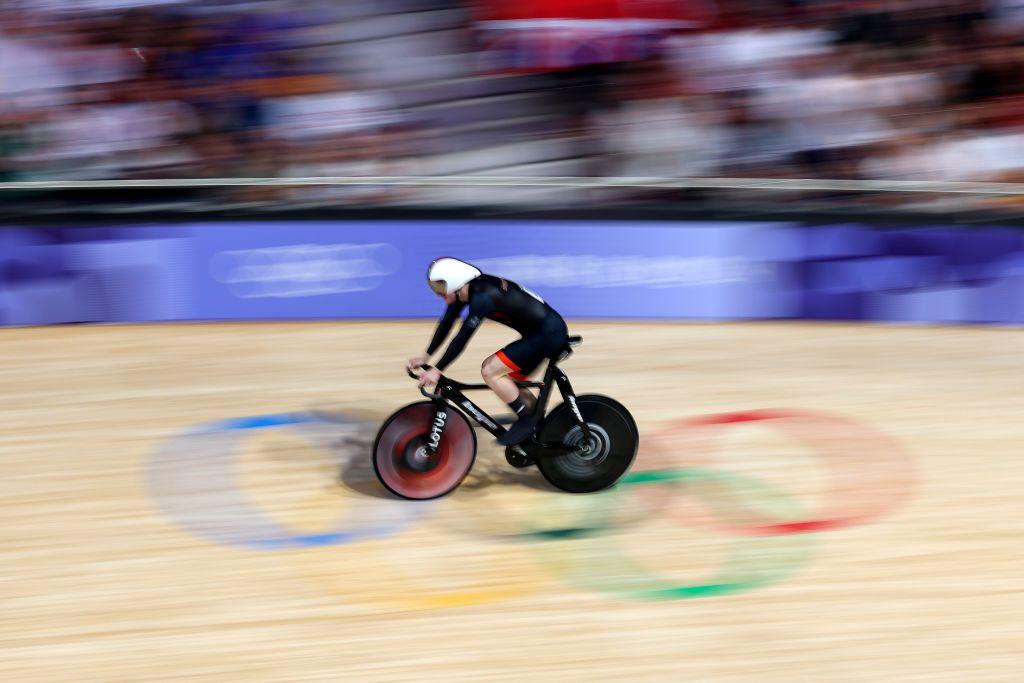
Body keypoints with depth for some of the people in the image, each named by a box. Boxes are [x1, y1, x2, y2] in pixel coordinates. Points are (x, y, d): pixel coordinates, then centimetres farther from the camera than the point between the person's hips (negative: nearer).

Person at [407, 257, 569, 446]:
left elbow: (462, 338, -26)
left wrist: (437, 370, -22)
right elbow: (446, 324, 10)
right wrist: (425, 356, 8)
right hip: (539, 333, 10)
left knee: (490, 371, -15)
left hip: (550, 333, -10)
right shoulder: (467, 290, 2)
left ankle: (526, 421, -4)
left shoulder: (482, 297, -25)